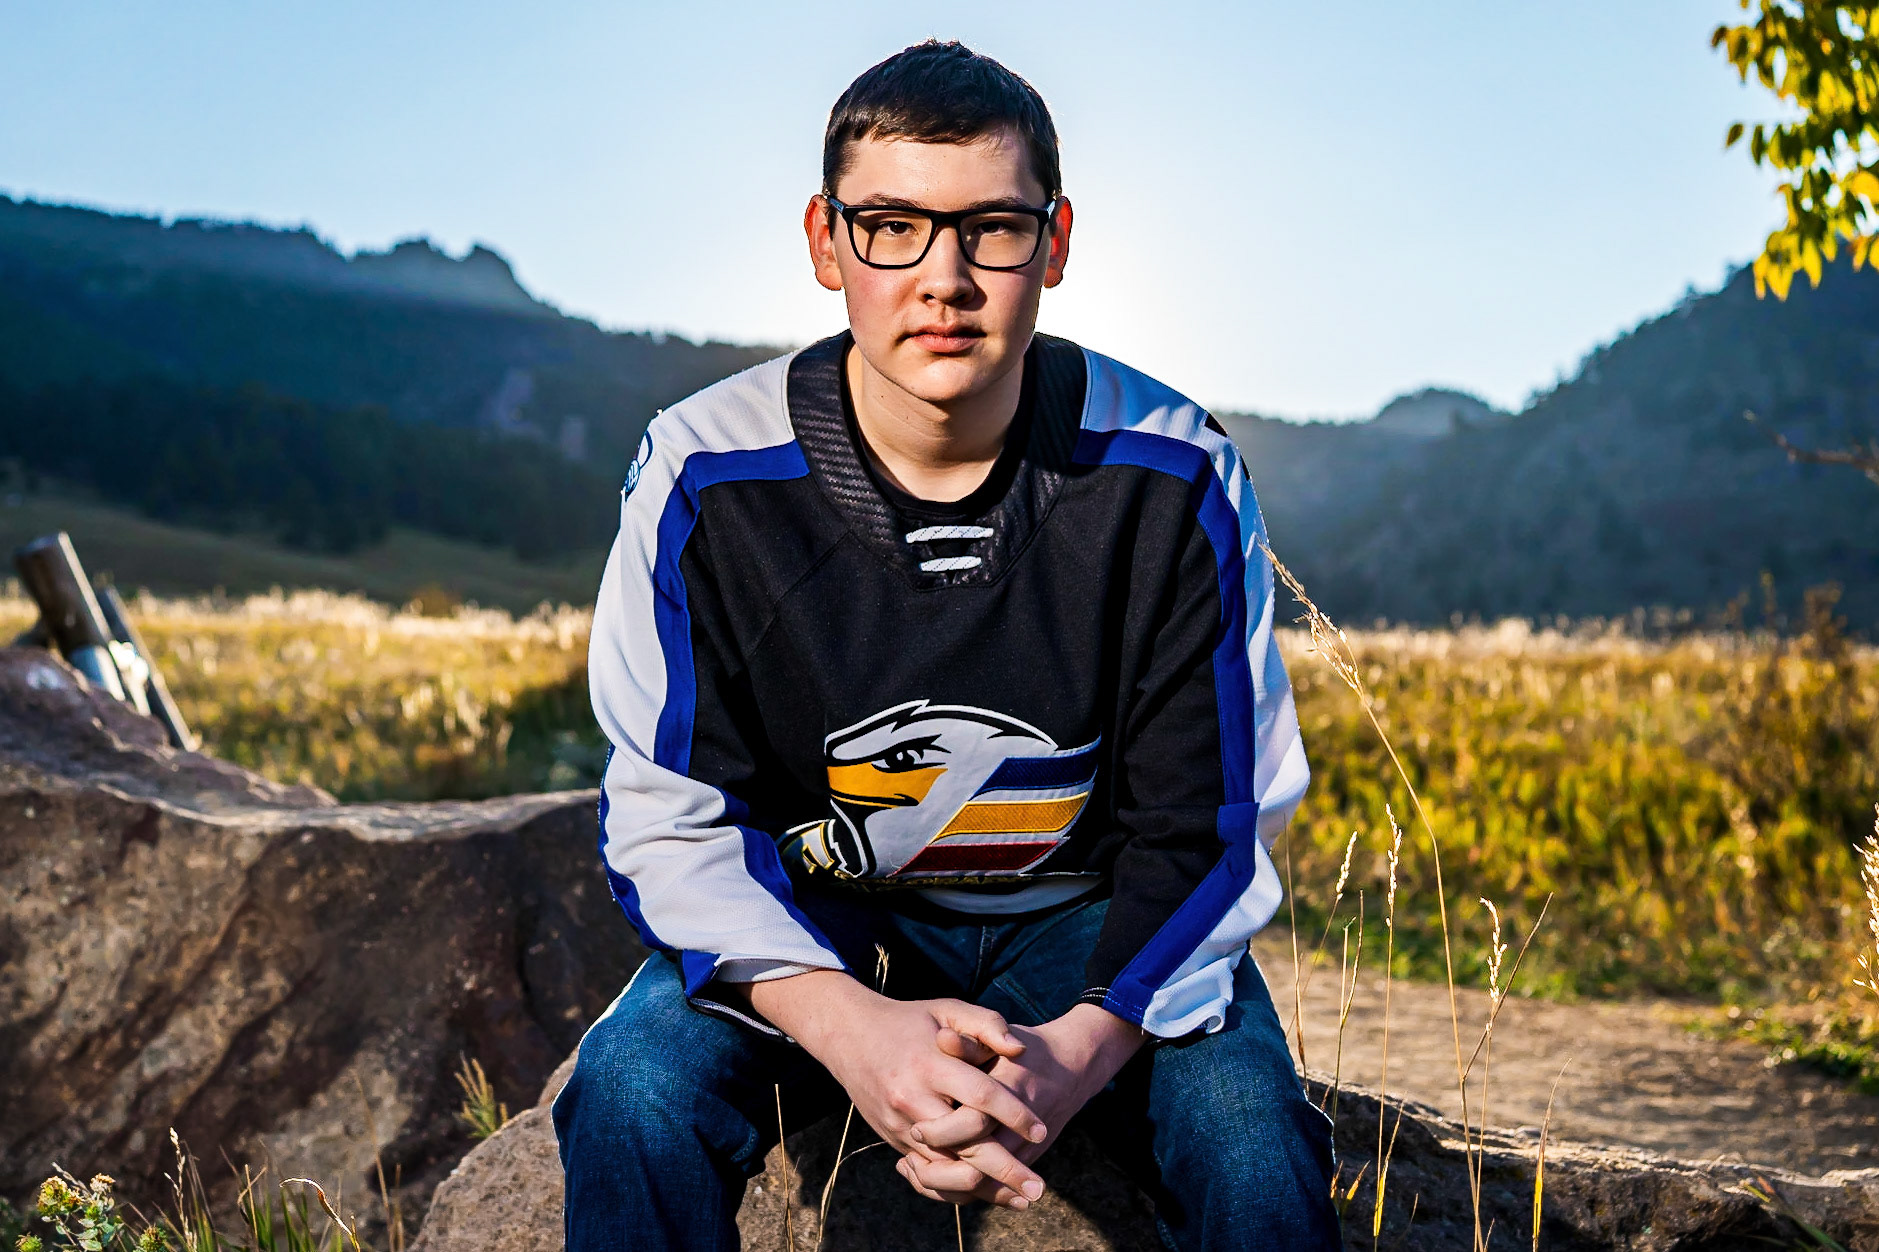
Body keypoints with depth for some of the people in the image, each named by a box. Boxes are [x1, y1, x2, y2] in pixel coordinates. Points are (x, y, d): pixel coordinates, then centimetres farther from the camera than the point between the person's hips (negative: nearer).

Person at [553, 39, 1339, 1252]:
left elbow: (1210, 826, -11)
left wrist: (1077, 1048, -29)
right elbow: (672, 819, -13)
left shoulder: (1173, 477, -15)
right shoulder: (705, 477, -15)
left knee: (1247, 1129, -26)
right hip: (812, 924, 0)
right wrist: (847, 1024, -31)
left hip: (1087, 917, 0)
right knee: (634, 1091, -27)